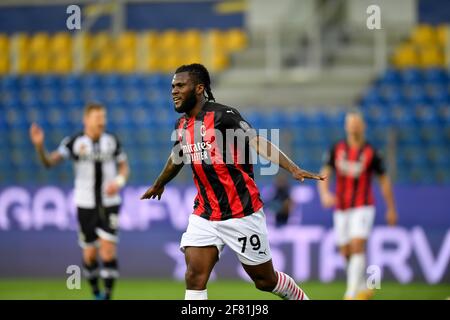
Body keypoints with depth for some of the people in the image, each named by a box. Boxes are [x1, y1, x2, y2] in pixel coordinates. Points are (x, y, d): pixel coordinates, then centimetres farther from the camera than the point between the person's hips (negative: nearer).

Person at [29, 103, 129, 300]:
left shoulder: (112, 142, -1)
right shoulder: (74, 143, -7)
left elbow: (124, 167, 11)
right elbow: (49, 162, -16)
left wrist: (119, 182, -11)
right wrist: (39, 145, -36)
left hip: (109, 203, 0)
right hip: (85, 204, 0)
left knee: (108, 250, -12)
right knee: (90, 253, 5)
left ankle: (108, 295, -9)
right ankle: (96, 292, 28)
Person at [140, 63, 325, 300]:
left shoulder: (222, 115, -15)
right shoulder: (182, 125, 7)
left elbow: (258, 143, -26)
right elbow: (177, 158, 28)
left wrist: (293, 169, -41)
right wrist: (159, 184, 46)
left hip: (241, 213, -6)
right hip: (204, 216, 6)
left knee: (265, 280, 7)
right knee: (194, 278, -10)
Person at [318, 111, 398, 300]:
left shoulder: (371, 153, -4)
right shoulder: (337, 150, 3)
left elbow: (384, 180, 5)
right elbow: (324, 174, -2)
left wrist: (391, 209, 7)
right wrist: (325, 193, -23)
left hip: (363, 208, -4)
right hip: (341, 209, 4)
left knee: (357, 247, -19)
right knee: (346, 253, 8)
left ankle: (351, 294, -23)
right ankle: (363, 288, 29)